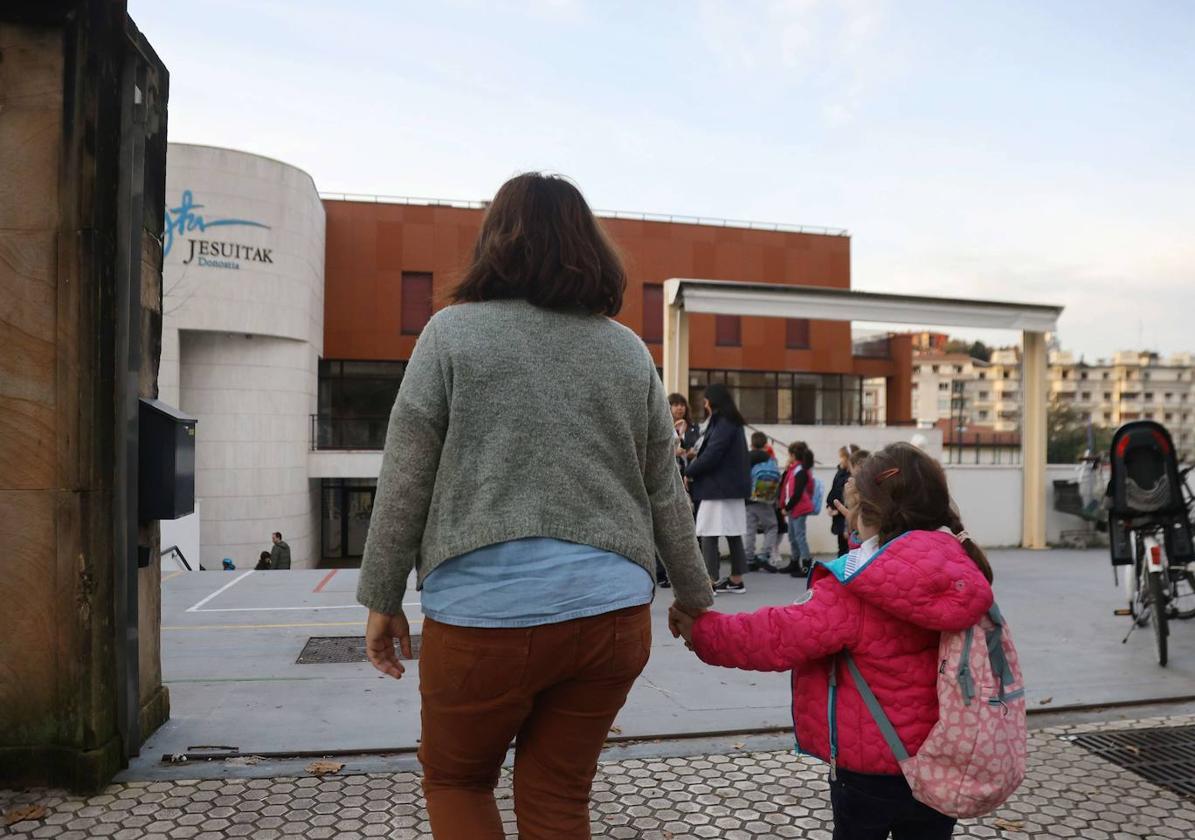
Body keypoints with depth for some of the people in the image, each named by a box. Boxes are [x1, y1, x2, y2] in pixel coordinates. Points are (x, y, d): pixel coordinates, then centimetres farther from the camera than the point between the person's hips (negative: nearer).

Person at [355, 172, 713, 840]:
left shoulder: (454, 332, -1)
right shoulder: (630, 351, 7)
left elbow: (404, 484, -3)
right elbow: (666, 496, 9)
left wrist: (382, 598, 7)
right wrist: (696, 601, 19)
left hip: (485, 613, -3)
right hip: (610, 611, 3)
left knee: (455, 781, 22)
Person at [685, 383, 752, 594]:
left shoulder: (723, 423, -13)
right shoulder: (732, 422, 17)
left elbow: (712, 455, -18)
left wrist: (689, 472, -7)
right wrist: (696, 456, 7)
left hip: (719, 487, -10)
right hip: (731, 485, 10)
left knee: (708, 534, -8)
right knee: (733, 533, 11)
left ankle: (710, 582, -7)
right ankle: (736, 580, 16)